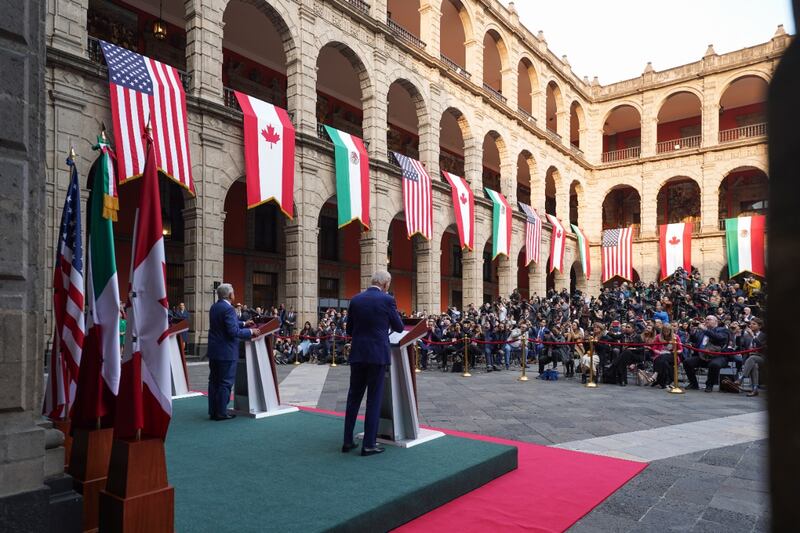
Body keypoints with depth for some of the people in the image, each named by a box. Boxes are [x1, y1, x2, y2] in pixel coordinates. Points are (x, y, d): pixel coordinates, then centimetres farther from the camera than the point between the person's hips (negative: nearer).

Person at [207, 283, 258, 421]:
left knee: (214, 381, 13)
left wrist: (244, 323, 23)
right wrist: (251, 332, -11)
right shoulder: (228, 309, -18)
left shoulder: (214, 307, 10)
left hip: (214, 351, 9)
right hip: (226, 352, -9)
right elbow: (234, 332, -22)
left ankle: (213, 411, 20)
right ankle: (221, 413, 4)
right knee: (225, 383, 0)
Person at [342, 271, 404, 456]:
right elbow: (399, 327, 2)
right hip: (378, 355, -4)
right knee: (374, 399, 4)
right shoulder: (387, 300, -7)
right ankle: (369, 444, 8)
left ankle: (348, 441, 19)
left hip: (357, 354, 4)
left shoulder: (356, 300, 5)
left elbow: (349, 329, 11)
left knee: (353, 397, 13)